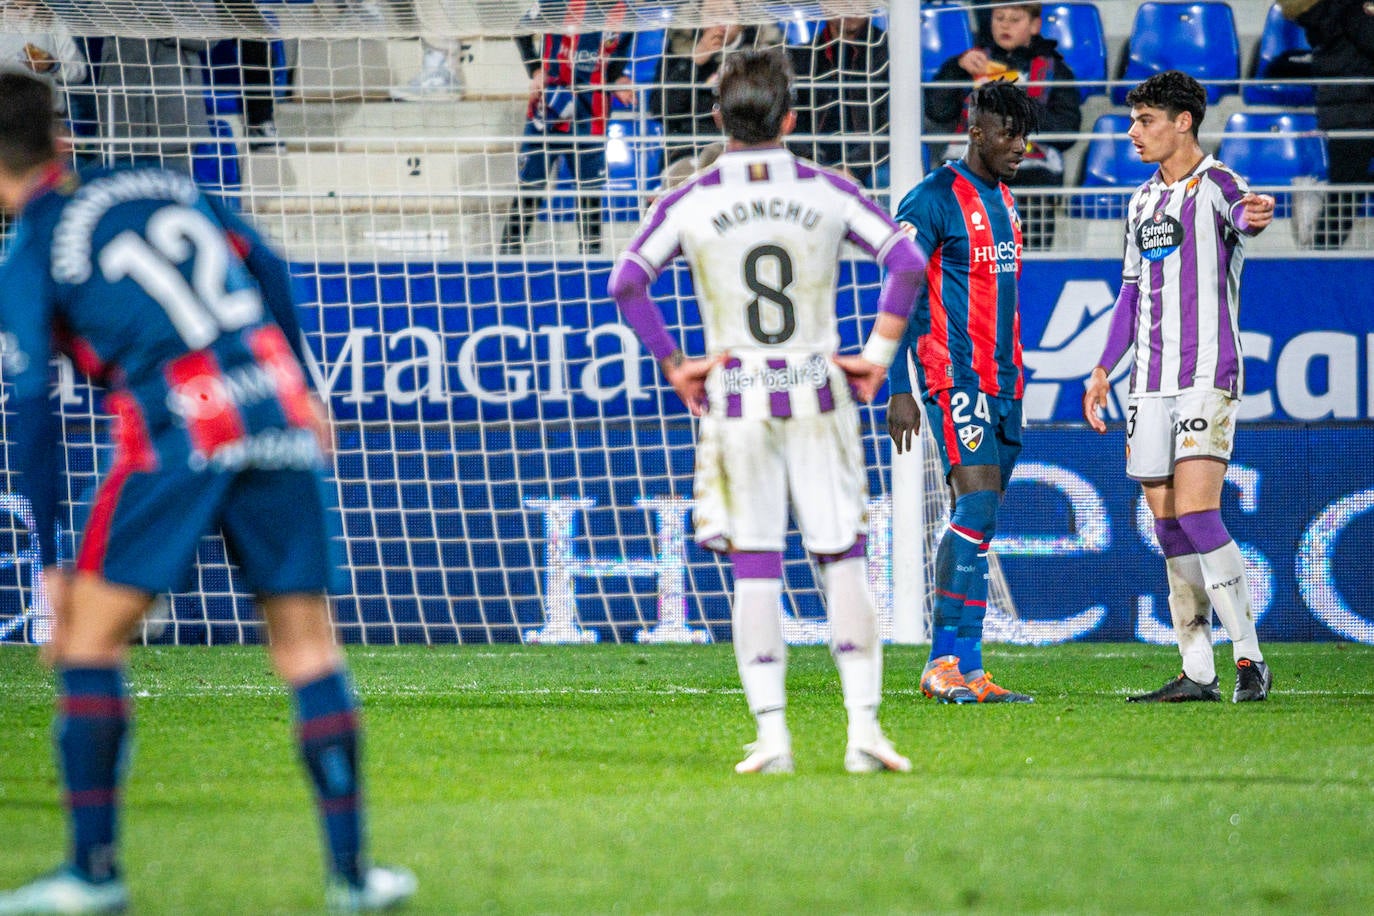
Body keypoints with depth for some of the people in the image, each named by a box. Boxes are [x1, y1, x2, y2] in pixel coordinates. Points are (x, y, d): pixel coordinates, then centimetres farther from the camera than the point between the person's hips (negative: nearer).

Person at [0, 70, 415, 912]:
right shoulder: (159, 186, 18)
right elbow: (270, 271, 20)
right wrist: (301, 392, 30)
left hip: (177, 431, -5)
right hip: (276, 414, 5)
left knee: (90, 642, 4)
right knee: (308, 645, 9)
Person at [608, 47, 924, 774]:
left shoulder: (688, 203, -1)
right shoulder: (826, 194, 1)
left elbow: (626, 283, -9)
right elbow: (906, 262, -5)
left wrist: (672, 364, -2)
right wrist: (879, 354, 1)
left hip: (735, 404, 0)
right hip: (819, 399, 0)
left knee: (754, 572, 3)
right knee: (842, 563, 4)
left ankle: (771, 734, -2)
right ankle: (863, 727, -3)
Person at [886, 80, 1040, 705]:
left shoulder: (1002, 200, 19)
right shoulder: (933, 200, -8)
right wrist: (899, 391, -16)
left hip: (1001, 383, 8)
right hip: (954, 374, -8)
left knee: (976, 522, 4)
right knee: (977, 505, -17)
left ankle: (947, 665, 4)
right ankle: (955, 666, -18)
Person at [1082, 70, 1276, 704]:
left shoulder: (1216, 185, -5)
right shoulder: (1142, 201, 18)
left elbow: (1238, 213, -30)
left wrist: (1252, 216, -54)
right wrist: (1103, 370, 20)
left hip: (1207, 377, -7)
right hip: (1150, 383, 7)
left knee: (1195, 514, -17)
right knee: (1168, 527, 3)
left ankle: (1249, 658, -10)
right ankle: (1198, 672, 7)